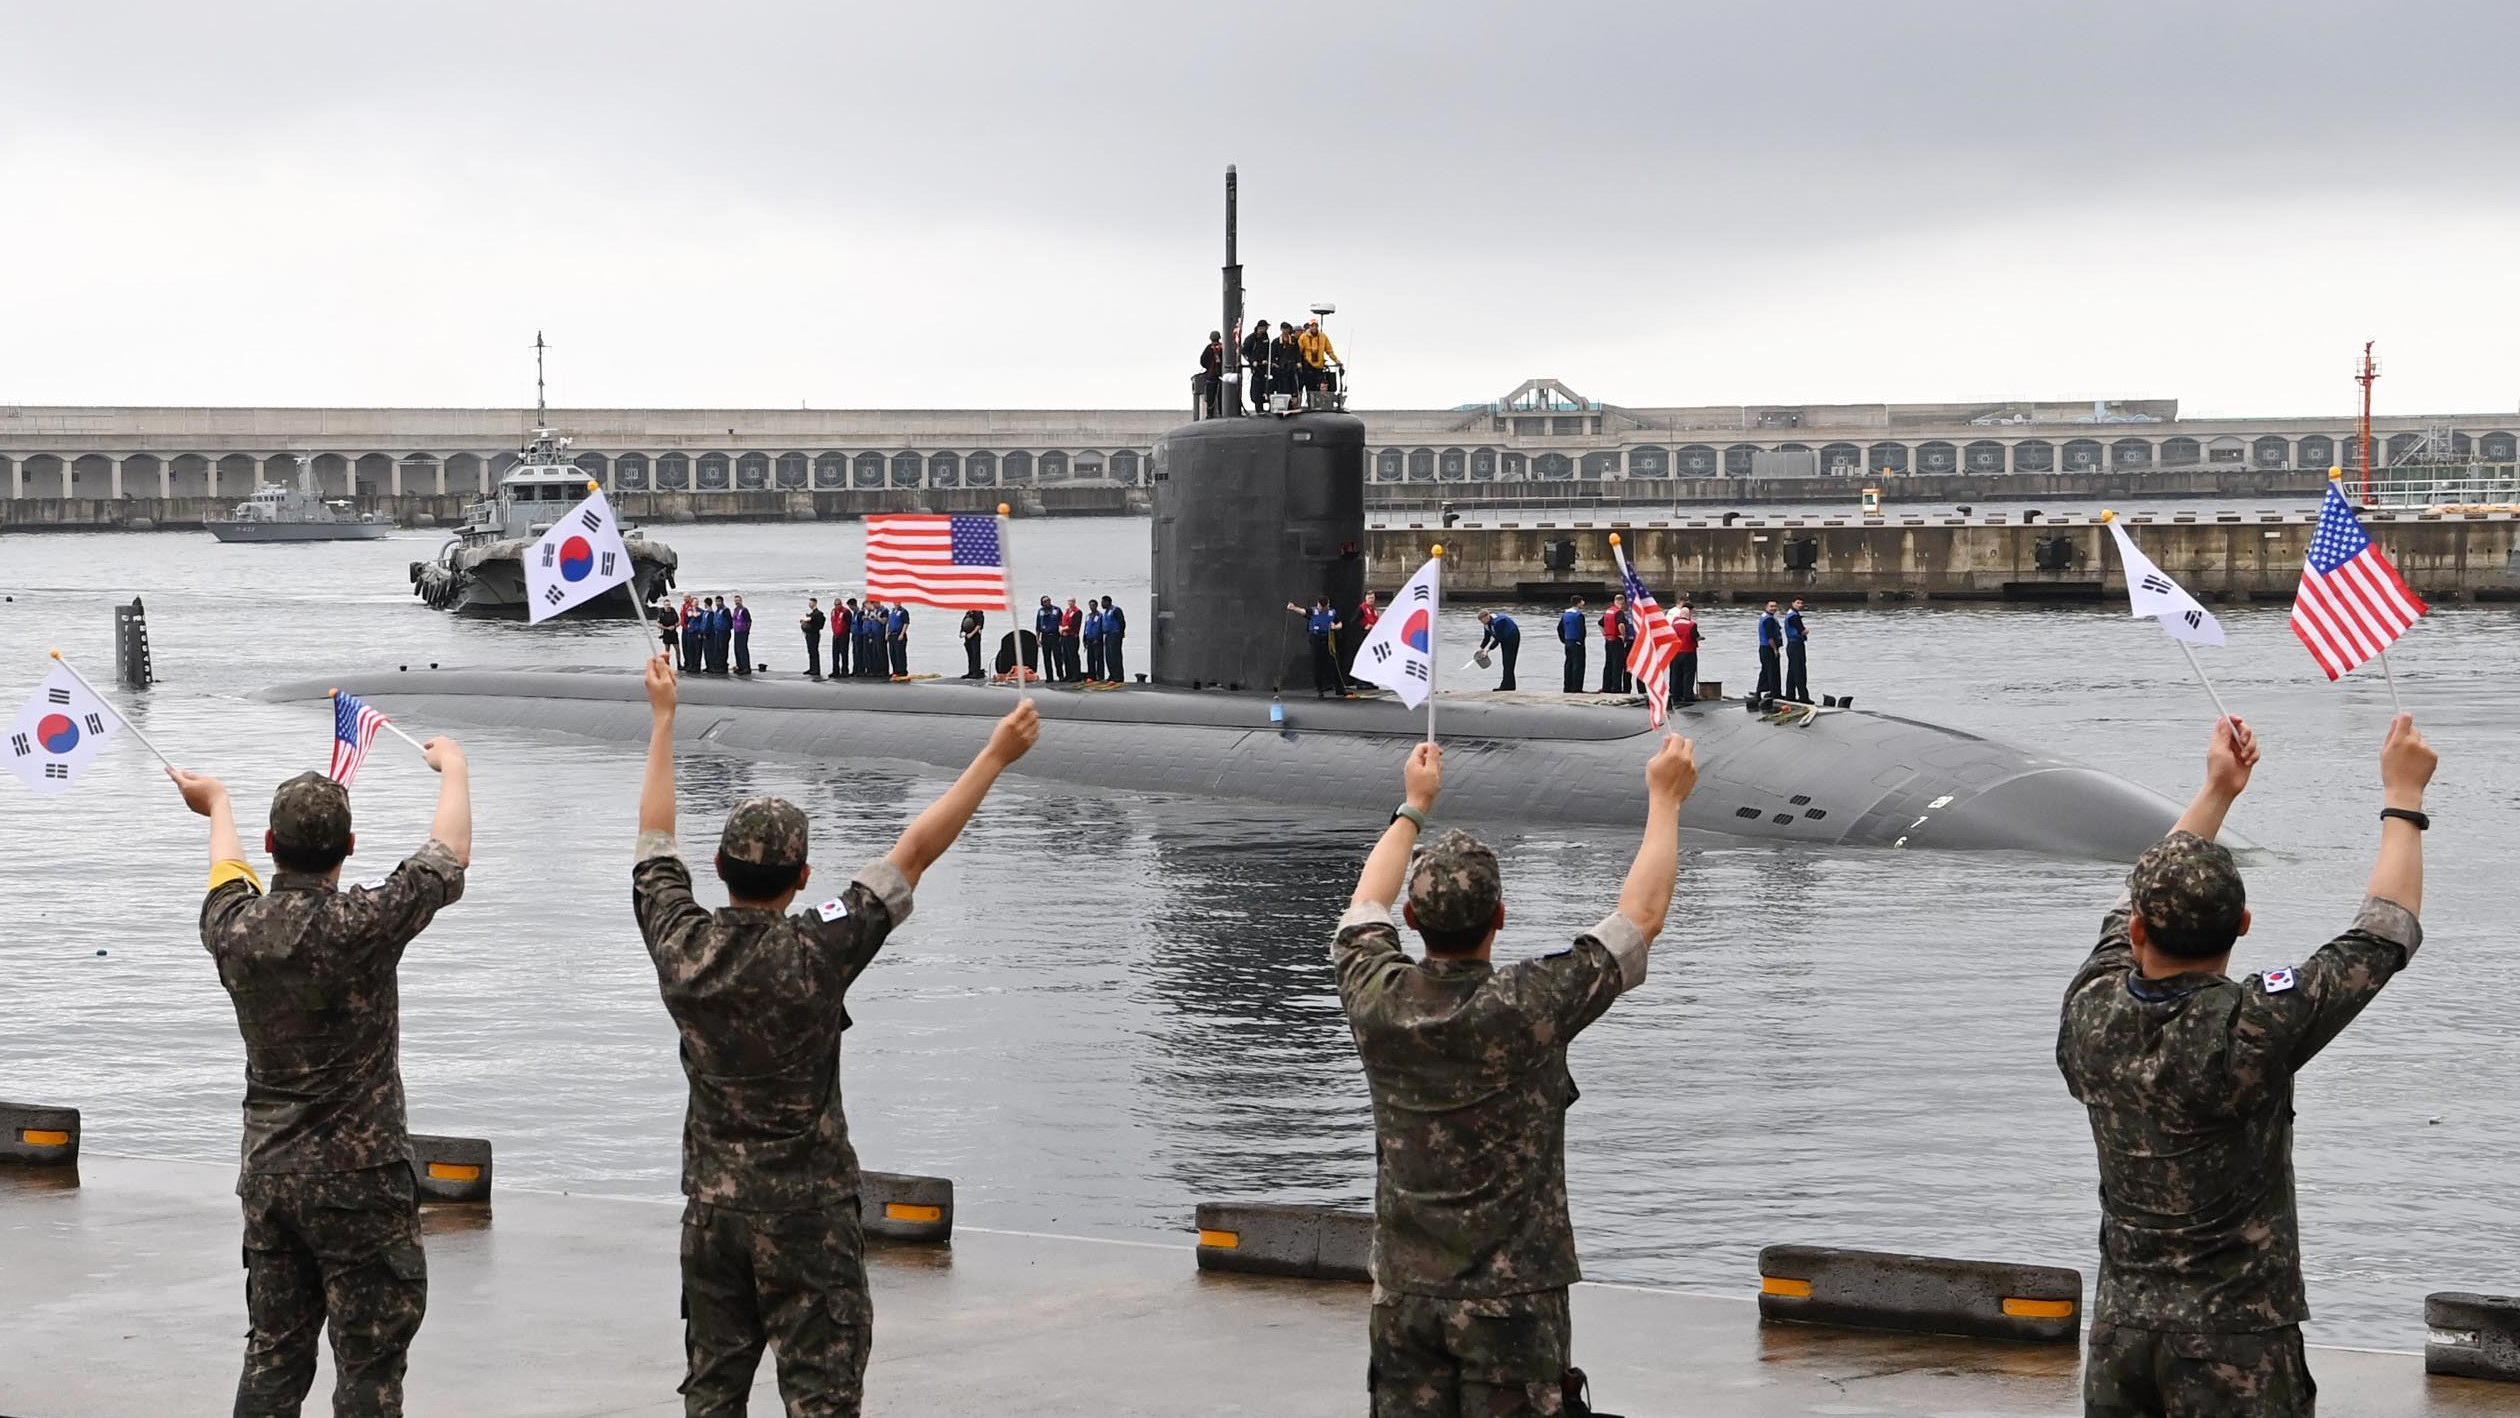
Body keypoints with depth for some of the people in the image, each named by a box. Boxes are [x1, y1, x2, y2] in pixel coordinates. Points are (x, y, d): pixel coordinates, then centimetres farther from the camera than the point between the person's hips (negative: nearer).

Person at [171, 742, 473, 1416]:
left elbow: (229, 875, 24)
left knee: (273, 1356, 11)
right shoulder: (362, 925, -17)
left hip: (267, 1176, 6)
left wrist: (217, 803, 45)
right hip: (357, 1180, -6)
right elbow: (451, 855, -2)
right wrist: (453, 766, 17)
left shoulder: (235, 929, -2)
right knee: (369, 1364, -2)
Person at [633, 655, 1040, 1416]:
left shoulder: (681, 945, -7)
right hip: (804, 1210, -4)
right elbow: (915, 852, -16)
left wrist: (663, 718, 20)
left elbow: (655, 837, 9)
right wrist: (995, 757, -11)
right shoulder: (814, 955, -19)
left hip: (711, 1204, 5)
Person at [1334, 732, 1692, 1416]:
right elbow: (1642, 914, -6)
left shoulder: (1377, 1001, -5)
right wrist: (1665, 799, 6)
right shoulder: (1527, 1007, -16)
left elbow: (1366, 904, 18)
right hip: (1511, 1301, -4)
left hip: (1405, 1298, 4)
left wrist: (1414, 806, 30)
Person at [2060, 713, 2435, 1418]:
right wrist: (2403, 795, 4)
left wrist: (2217, 790, 23)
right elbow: (2384, 934, -8)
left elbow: (2135, 915, 15)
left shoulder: (2090, 1014, -6)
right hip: (2234, 1343, -5)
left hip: (2121, 1328, 5)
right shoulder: (2251, 1030, -20)